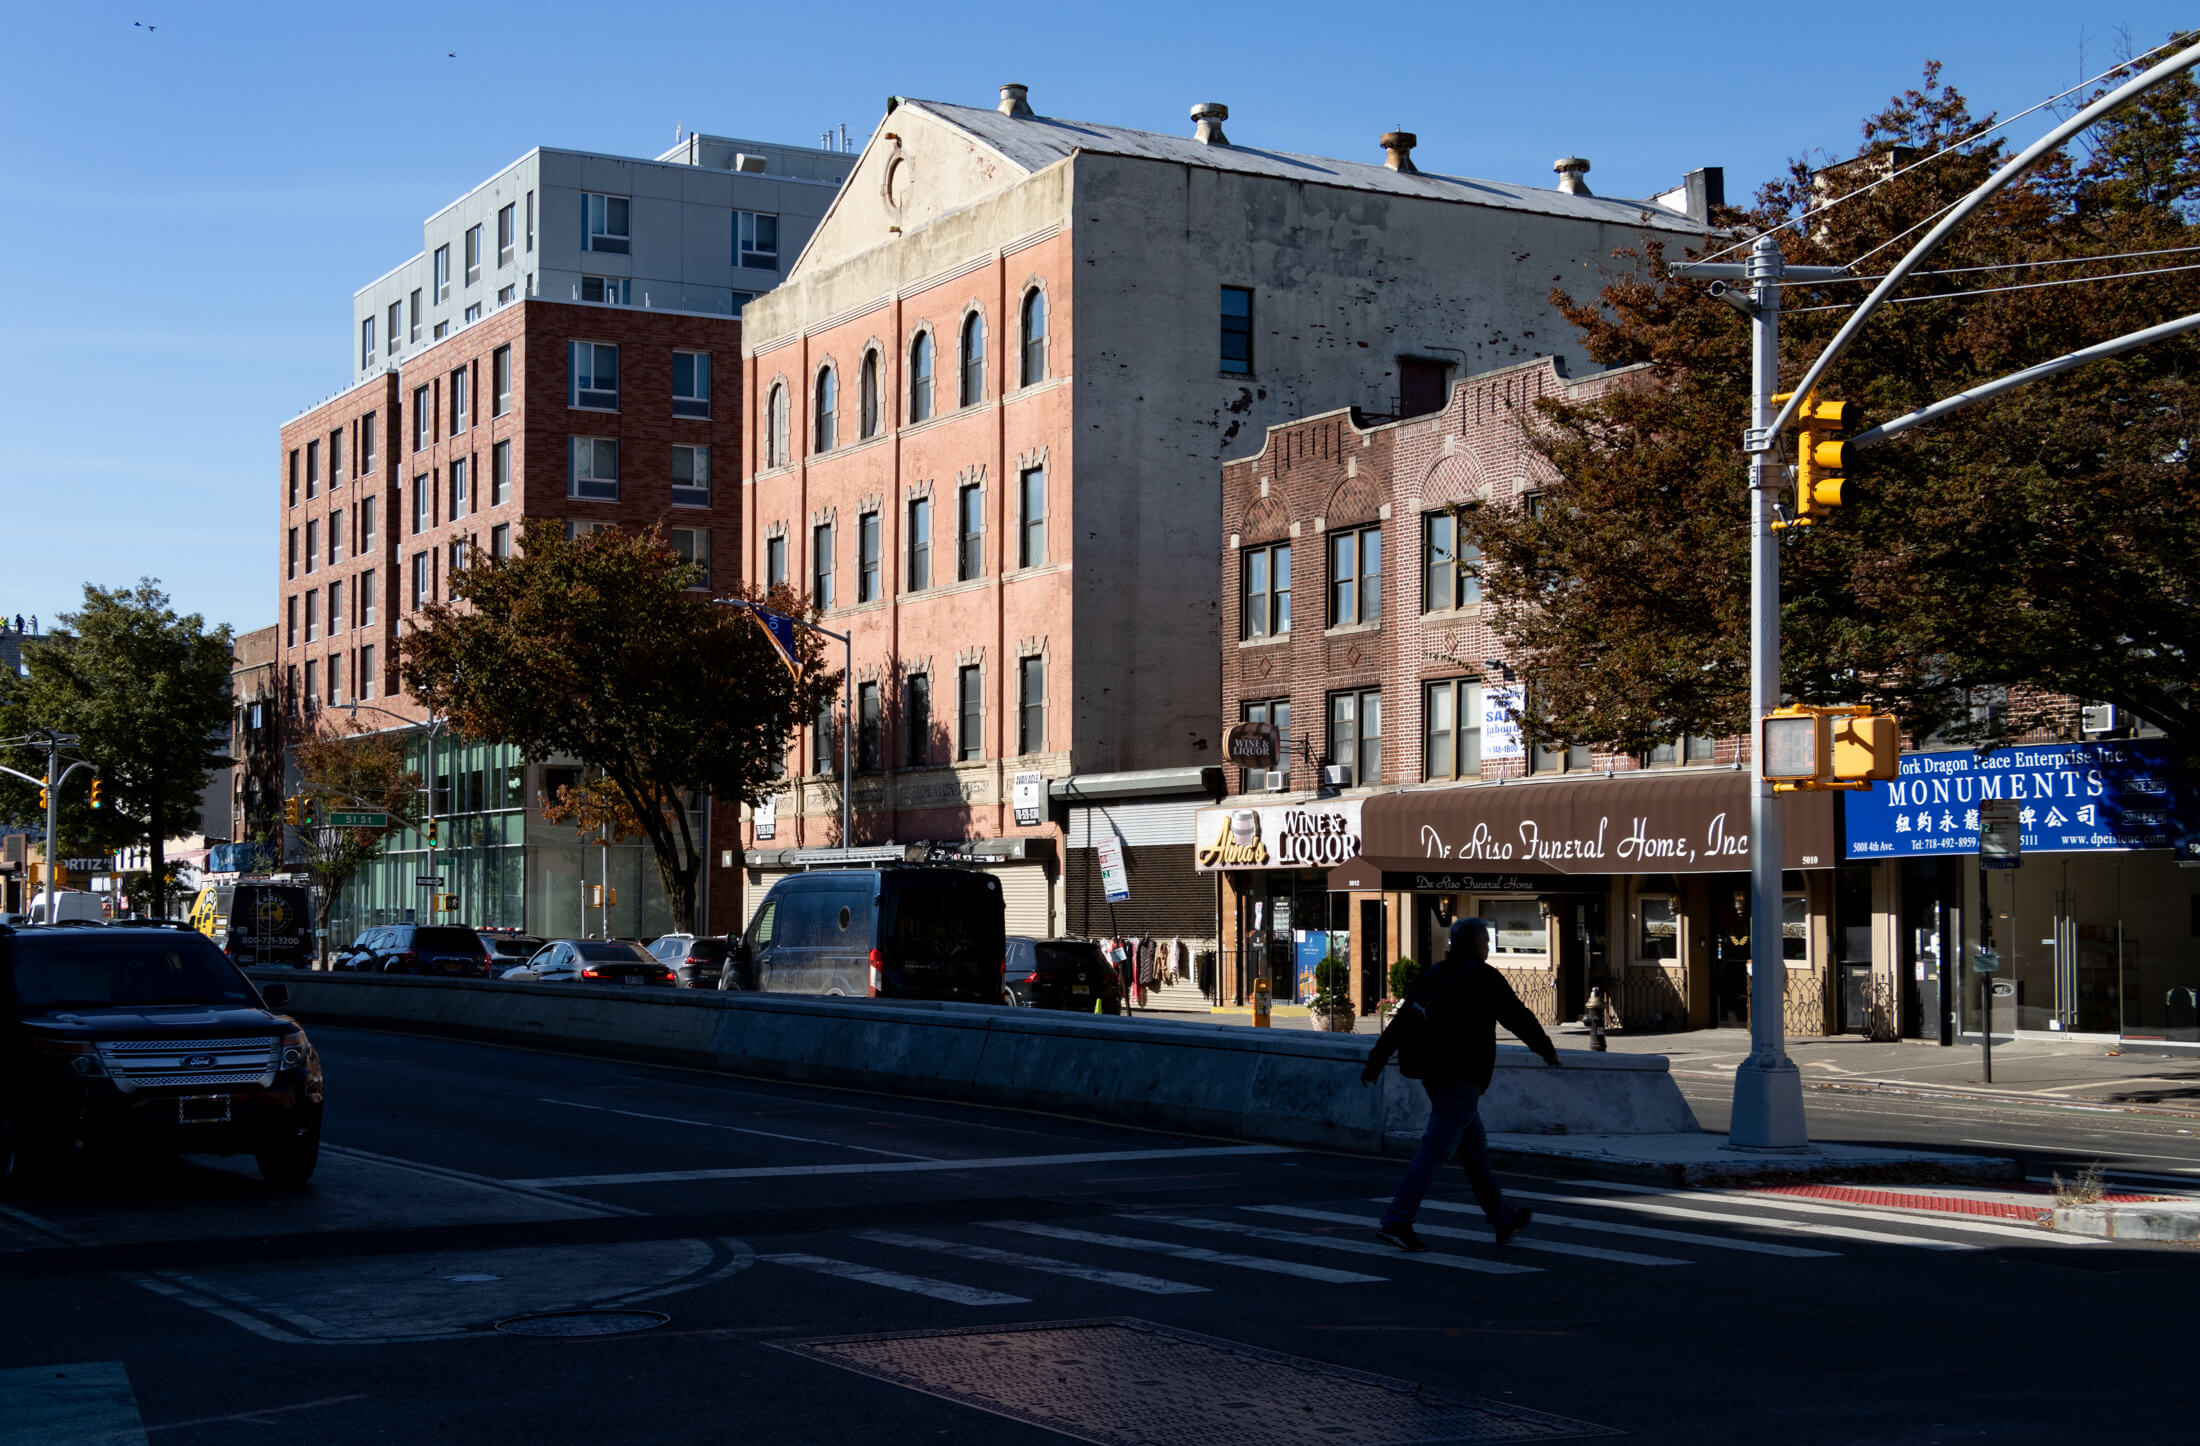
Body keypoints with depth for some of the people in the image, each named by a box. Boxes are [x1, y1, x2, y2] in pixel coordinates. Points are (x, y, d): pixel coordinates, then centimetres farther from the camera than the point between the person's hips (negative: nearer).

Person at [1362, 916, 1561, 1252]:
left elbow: (1399, 1023, 10)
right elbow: (1519, 1017, -2)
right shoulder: (1484, 978, -9)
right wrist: (1547, 1050, 12)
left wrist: (1375, 1062, 12)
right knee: (1436, 1149, -9)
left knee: (1474, 1146, 18)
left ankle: (1503, 1219, 30)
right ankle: (1397, 1221, -15)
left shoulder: (1432, 976, 11)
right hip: (1461, 1079, -8)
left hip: (1433, 1074, 8)